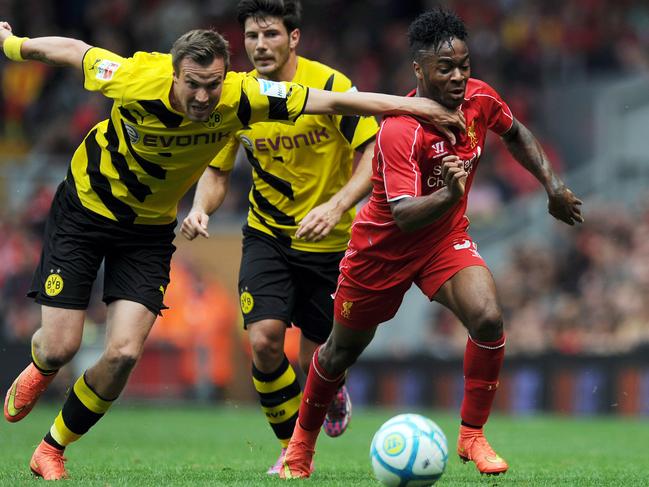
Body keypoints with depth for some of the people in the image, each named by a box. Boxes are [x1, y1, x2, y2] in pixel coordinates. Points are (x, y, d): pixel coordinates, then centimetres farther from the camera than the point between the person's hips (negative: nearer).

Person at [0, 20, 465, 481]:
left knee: (124, 354, -11)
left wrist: (414, 106, -22)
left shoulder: (242, 97, -24)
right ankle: (41, 368, 35)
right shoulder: (137, 80, -29)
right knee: (60, 347, -6)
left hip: (149, 230, 2)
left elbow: (333, 101, -21)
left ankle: (52, 450, 12)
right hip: (84, 210, -2)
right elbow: (74, 52, -10)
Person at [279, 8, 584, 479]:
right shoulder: (399, 131, -33)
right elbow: (404, 216, -39)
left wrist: (553, 185, 6)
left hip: (447, 238, 4)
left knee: (488, 320, -23)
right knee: (344, 349, 13)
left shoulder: (481, 99, -13)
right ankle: (303, 441, 39)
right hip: (384, 245, -4)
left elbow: (516, 134, 12)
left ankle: (472, 436, -6)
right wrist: (448, 195, -57)